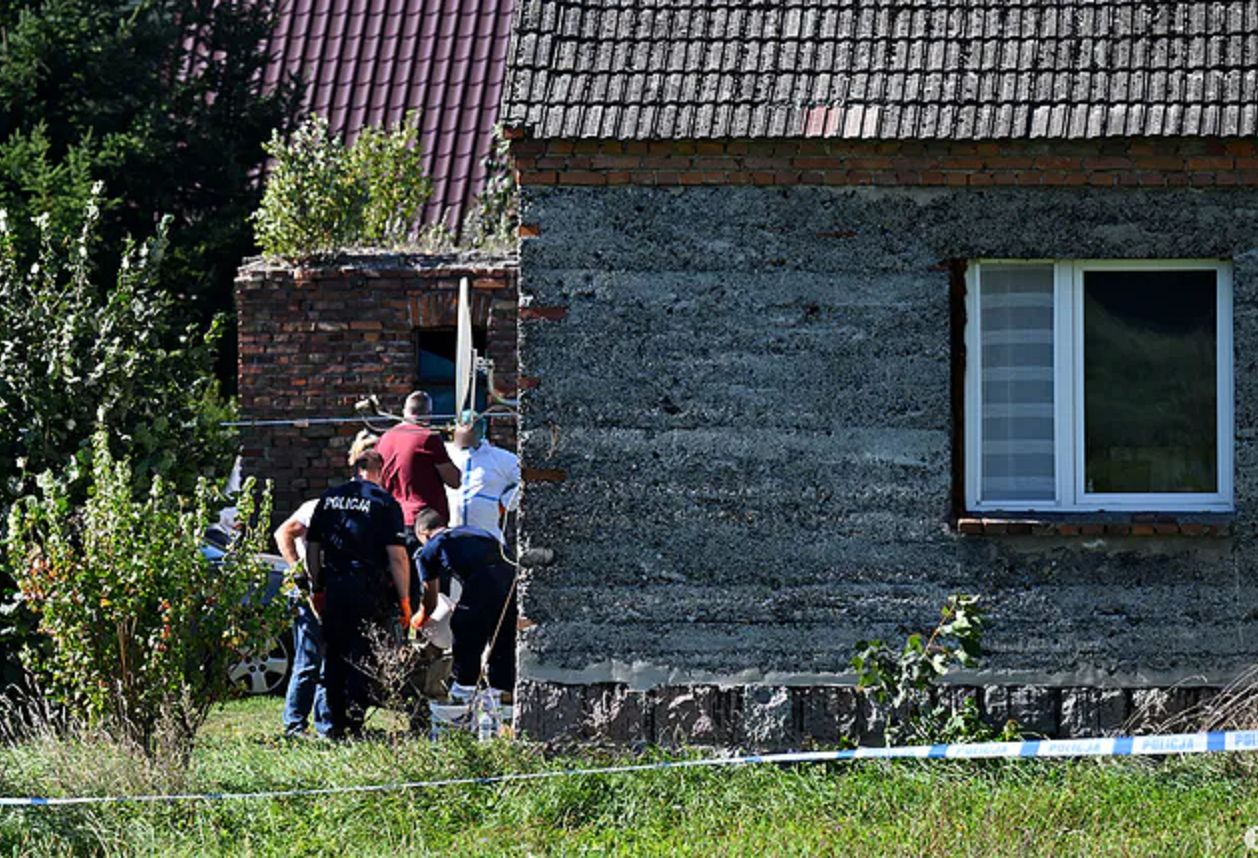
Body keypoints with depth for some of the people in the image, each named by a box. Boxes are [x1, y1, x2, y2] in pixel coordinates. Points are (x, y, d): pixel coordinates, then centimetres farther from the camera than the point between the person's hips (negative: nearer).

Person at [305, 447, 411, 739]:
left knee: (334, 656, 12)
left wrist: (317, 588, 21)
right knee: (361, 658, 1)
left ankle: (337, 724, 15)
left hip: (334, 586, 4)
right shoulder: (384, 502, -4)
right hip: (368, 589, -4)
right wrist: (404, 599, -4)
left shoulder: (329, 498, 10)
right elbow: (397, 555, -9)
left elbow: (312, 546, 13)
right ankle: (354, 723, -4)